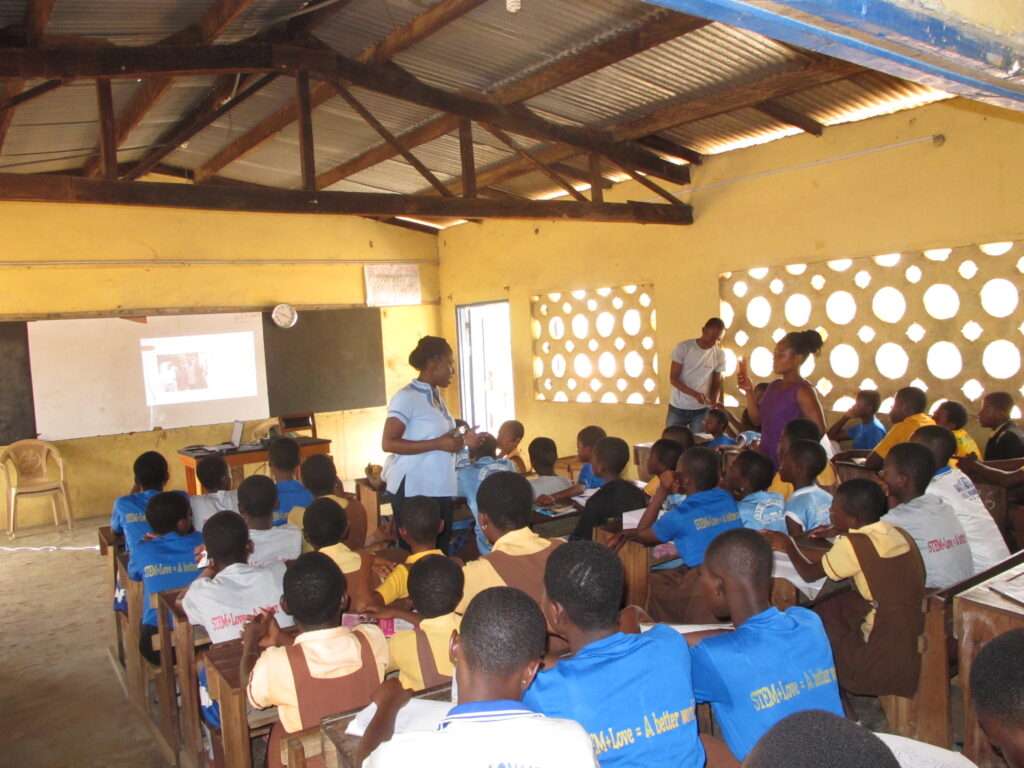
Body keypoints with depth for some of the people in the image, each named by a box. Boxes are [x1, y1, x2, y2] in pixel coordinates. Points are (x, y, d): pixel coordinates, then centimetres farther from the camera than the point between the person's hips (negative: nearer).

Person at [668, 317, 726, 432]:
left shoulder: (720, 354, -5)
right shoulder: (683, 347, -12)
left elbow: (717, 382, 4)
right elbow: (673, 379, -12)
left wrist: (714, 402, -16)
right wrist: (695, 394, -26)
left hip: (701, 410, 1)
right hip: (677, 408, -1)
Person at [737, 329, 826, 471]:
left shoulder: (803, 390, -12)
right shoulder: (774, 386, 10)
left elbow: (819, 431, -15)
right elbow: (757, 420, 13)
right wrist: (749, 391, 4)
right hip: (764, 459, 7)